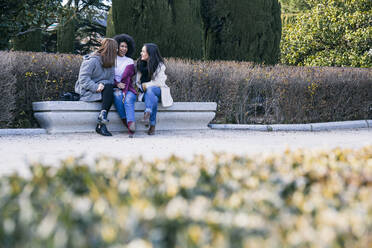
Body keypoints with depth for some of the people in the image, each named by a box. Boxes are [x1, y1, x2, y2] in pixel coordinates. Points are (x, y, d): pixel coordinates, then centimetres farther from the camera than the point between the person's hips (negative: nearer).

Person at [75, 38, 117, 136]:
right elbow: (83, 78, -16)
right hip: (86, 91, -6)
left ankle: (101, 124, -34)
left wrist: (103, 84, -17)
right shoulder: (92, 60, -11)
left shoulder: (110, 62, 11)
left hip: (99, 88, 6)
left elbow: (111, 78, 6)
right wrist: (95, 87, -28)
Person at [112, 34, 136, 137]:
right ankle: (126, 122, -35)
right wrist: (117, 84, -12)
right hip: (114, 88, 0)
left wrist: (124, 91, -15)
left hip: (128, 89, 0)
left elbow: (127, 78, -1)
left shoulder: (130, 61, 13)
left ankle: (131, 127, -50)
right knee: (117, 95, -36)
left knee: (128, 100, -33)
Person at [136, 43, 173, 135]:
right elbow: (137, 81, 13)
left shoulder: (160, 65, -4)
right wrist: (142, 87, -6)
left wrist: (147, 85, -11)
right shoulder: (140, 64, 11)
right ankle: (152, 126, -39)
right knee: (153, 99, -34)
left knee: (149, 89, -39)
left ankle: (147, 112, -52)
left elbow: (159, 82, -10)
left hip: (158, 90, -3)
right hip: (145, 92, 3)